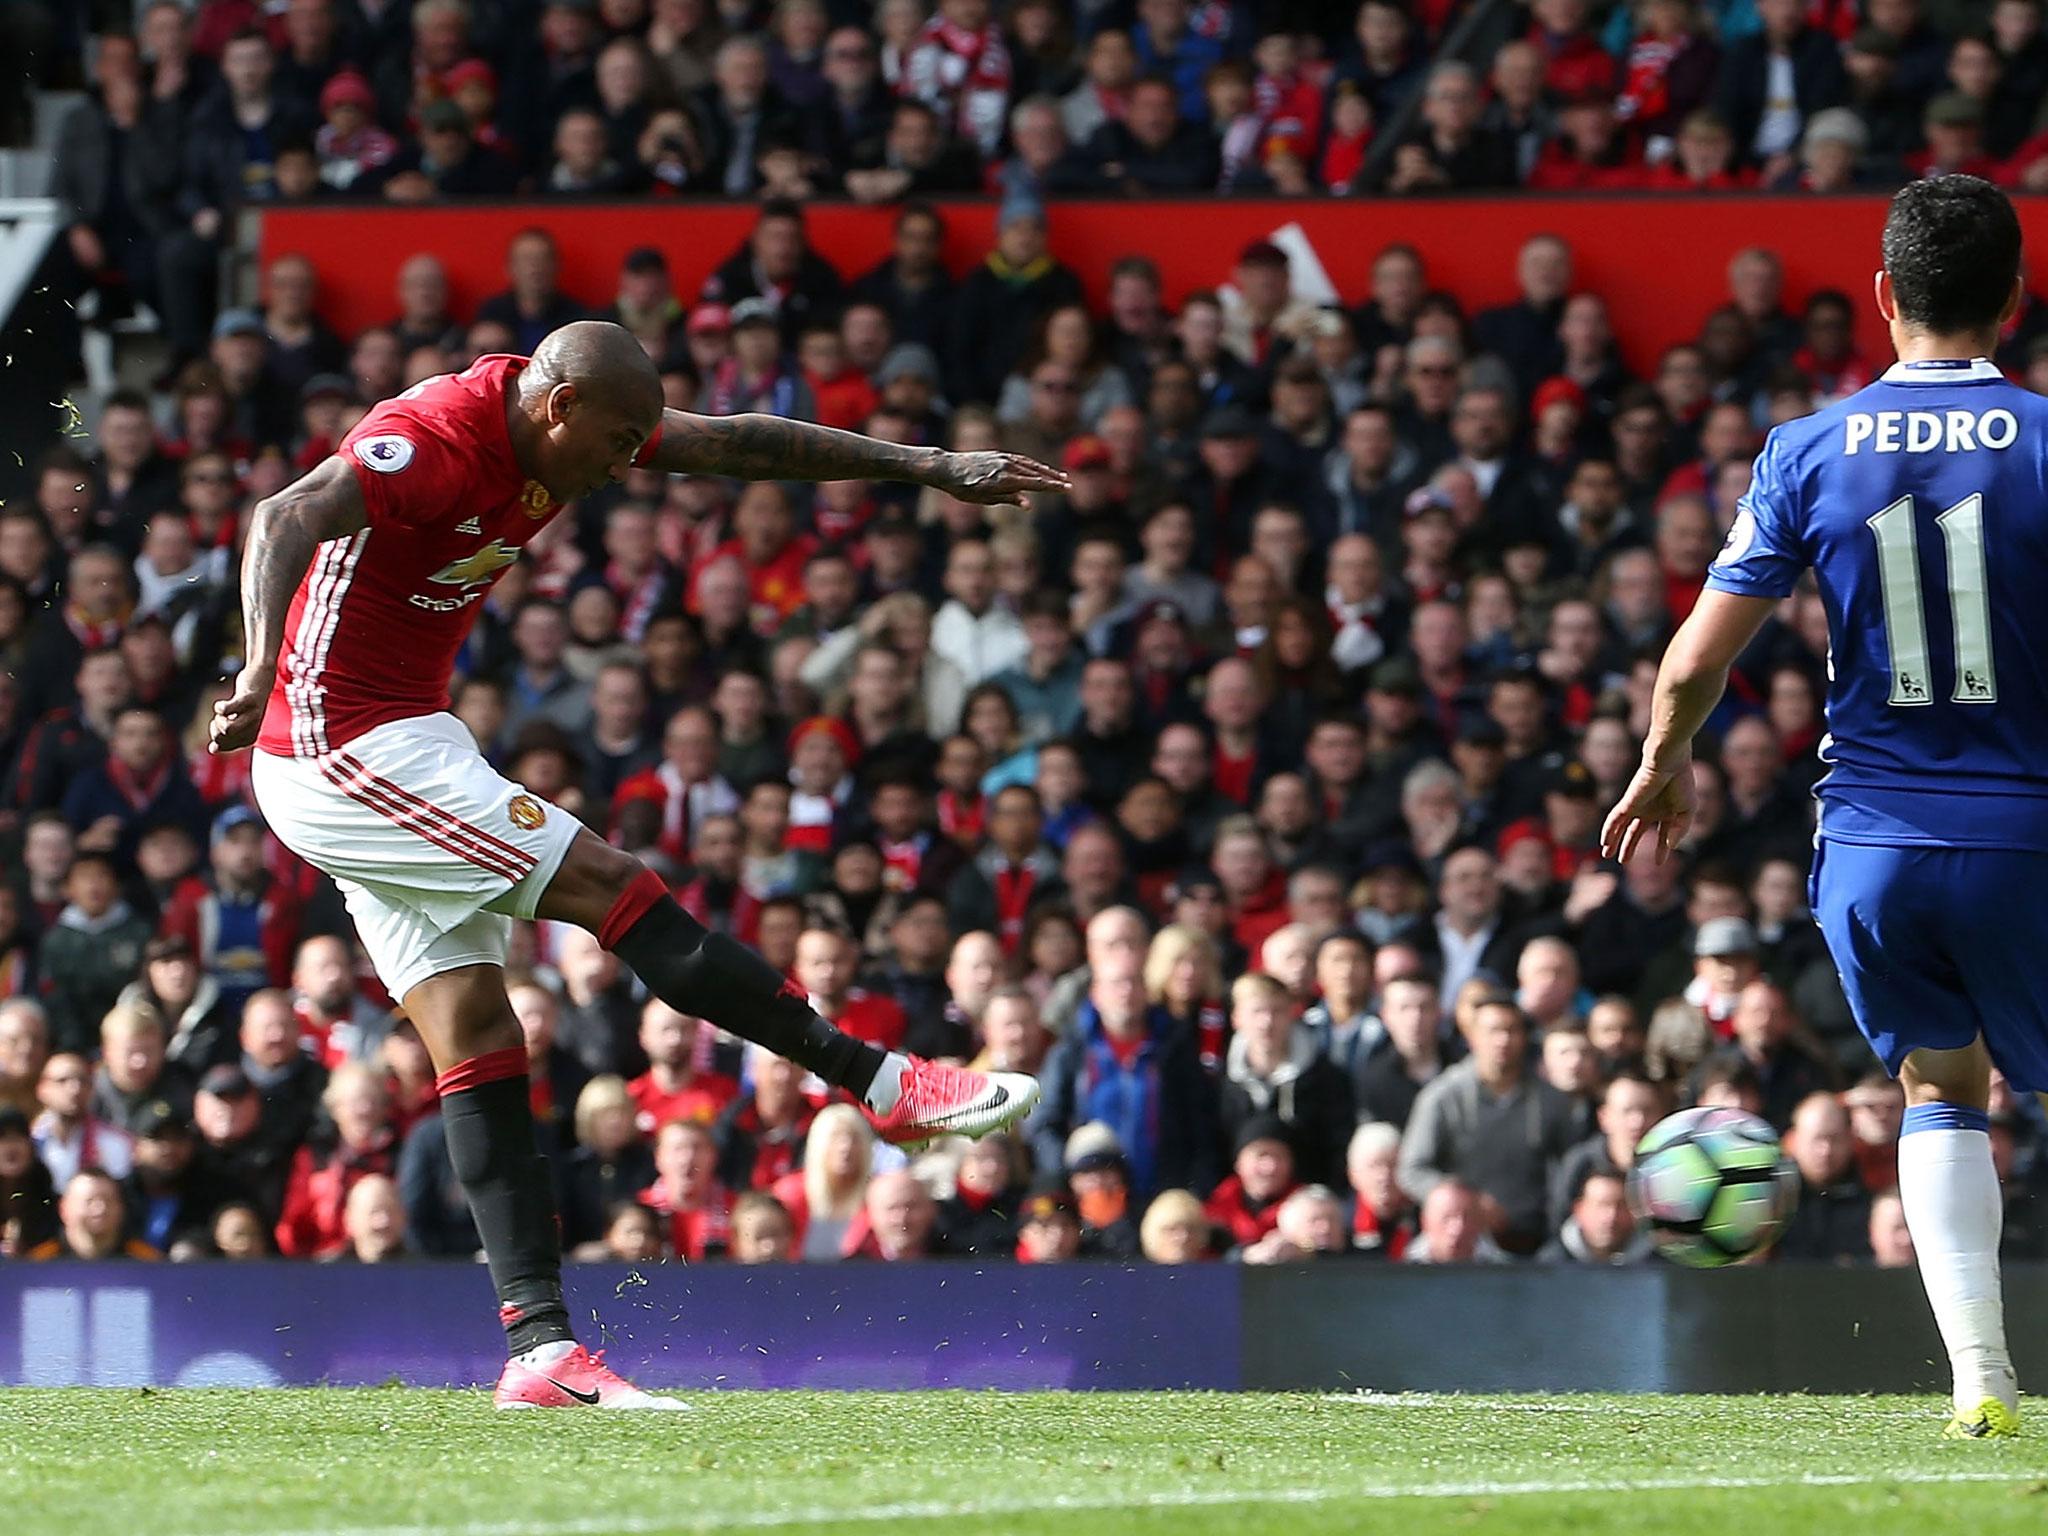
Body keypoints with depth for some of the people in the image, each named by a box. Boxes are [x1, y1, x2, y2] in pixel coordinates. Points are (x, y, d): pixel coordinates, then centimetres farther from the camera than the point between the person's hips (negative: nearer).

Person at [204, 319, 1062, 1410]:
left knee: (476, 1035, 2)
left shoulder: (564, 422, 4)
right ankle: (883, 1084, -4)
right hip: (351, 746, -10)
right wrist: (264, 674, -55)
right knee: (609, 887, -10)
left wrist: (926, 467, 12)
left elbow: (739, 445, 12)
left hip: (394, 740, 10)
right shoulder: (436, 439, -23)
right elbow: (285, 520, -38)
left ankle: (538, 1342, -3)